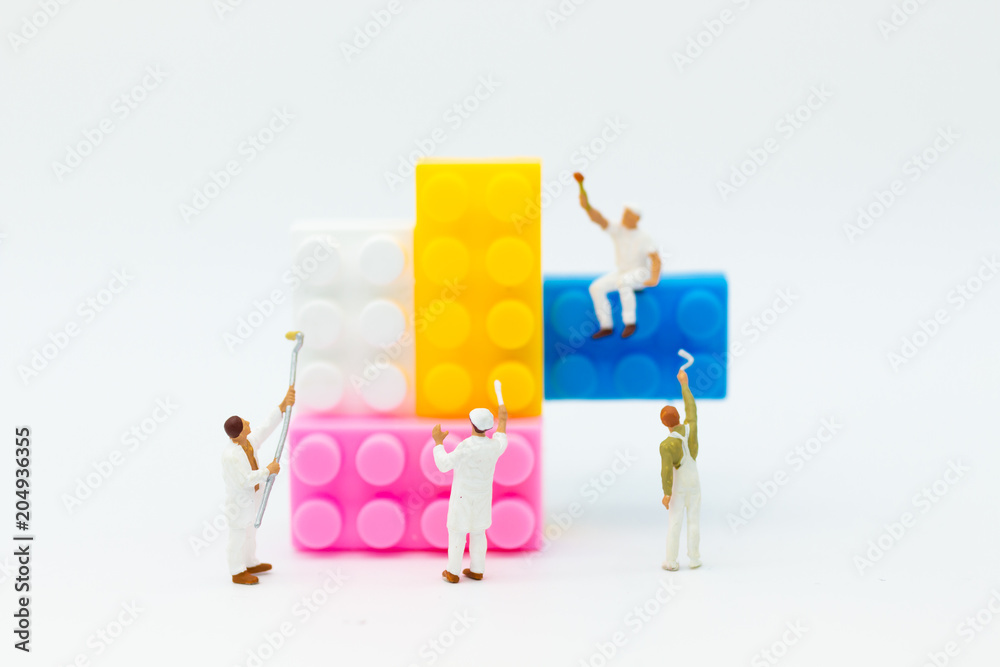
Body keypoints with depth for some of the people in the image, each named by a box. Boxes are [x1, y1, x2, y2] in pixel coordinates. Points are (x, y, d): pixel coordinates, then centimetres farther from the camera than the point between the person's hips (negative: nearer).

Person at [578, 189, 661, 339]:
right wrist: (587, 206, -41)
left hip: (640, 274, -5)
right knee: (596, 288, -15)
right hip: (620, 273, 5)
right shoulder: (618, 231, -7)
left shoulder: (644, 238, -15)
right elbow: (599, 219, -22)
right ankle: (606, 327, -6)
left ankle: (630, 323, -26)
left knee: (623, 282, -37)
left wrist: (654, 279, -35)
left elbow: (656, 259, -20)